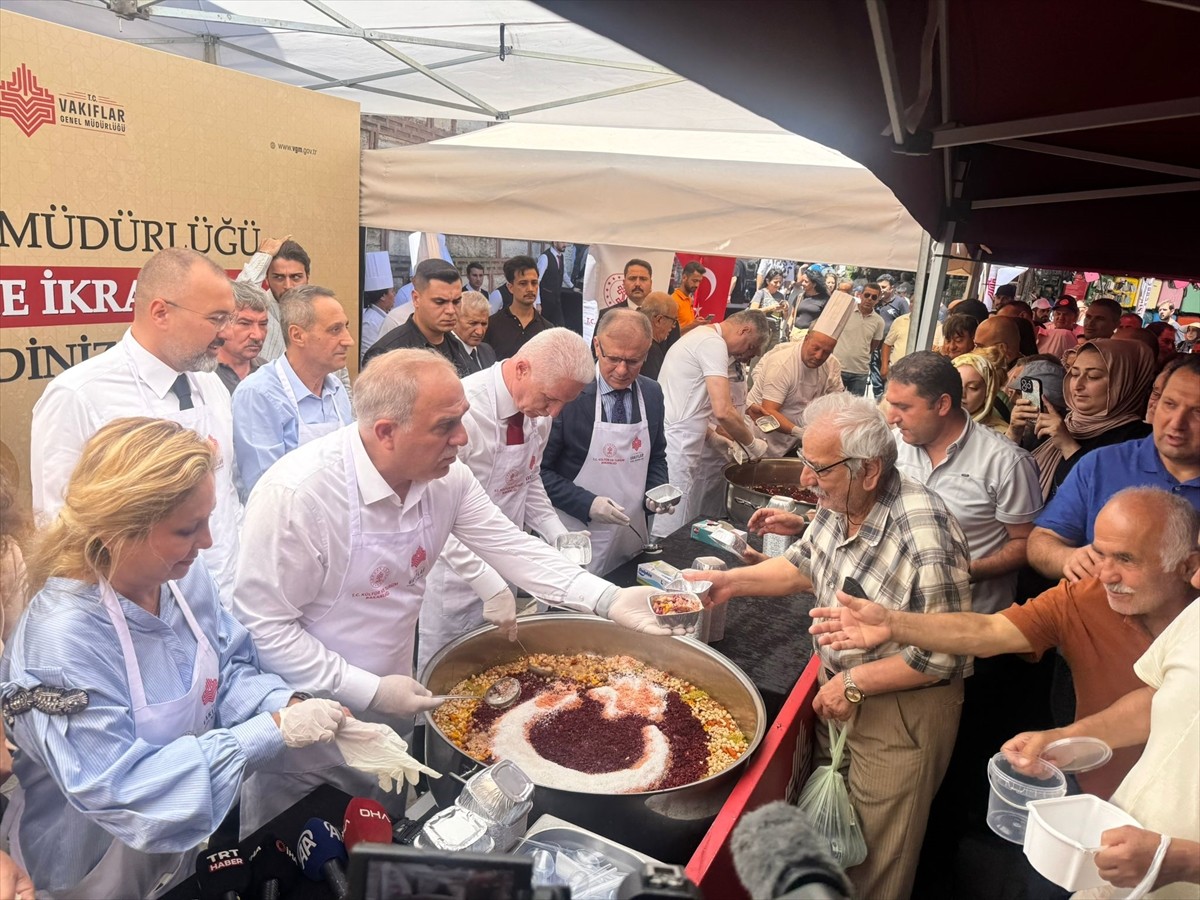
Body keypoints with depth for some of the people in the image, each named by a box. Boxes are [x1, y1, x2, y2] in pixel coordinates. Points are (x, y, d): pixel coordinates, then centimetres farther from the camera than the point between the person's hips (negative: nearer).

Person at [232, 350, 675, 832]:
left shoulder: (447, 476, -10)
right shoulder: (295, 493, -28)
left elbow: (509, 546, -5)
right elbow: (264, 624, -22)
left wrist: (608, 598, -16)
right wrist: (368, 691, -23)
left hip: (392, 710, 6)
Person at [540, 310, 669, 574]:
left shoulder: (652, 394, 2)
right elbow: (539, 469, -11)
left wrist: (657, 492, -3)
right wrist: (587, 504, -21)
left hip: (632, 532, 5)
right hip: (578, 538, -5)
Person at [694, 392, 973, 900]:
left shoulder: (924, 534, -31)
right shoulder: (838, 505, -9)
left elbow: (945, 655, -25)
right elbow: (804, 566, 9)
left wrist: (854, 682, -21)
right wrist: (732, 581, -2)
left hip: (899, 711, -7)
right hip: (839, 689, 7)